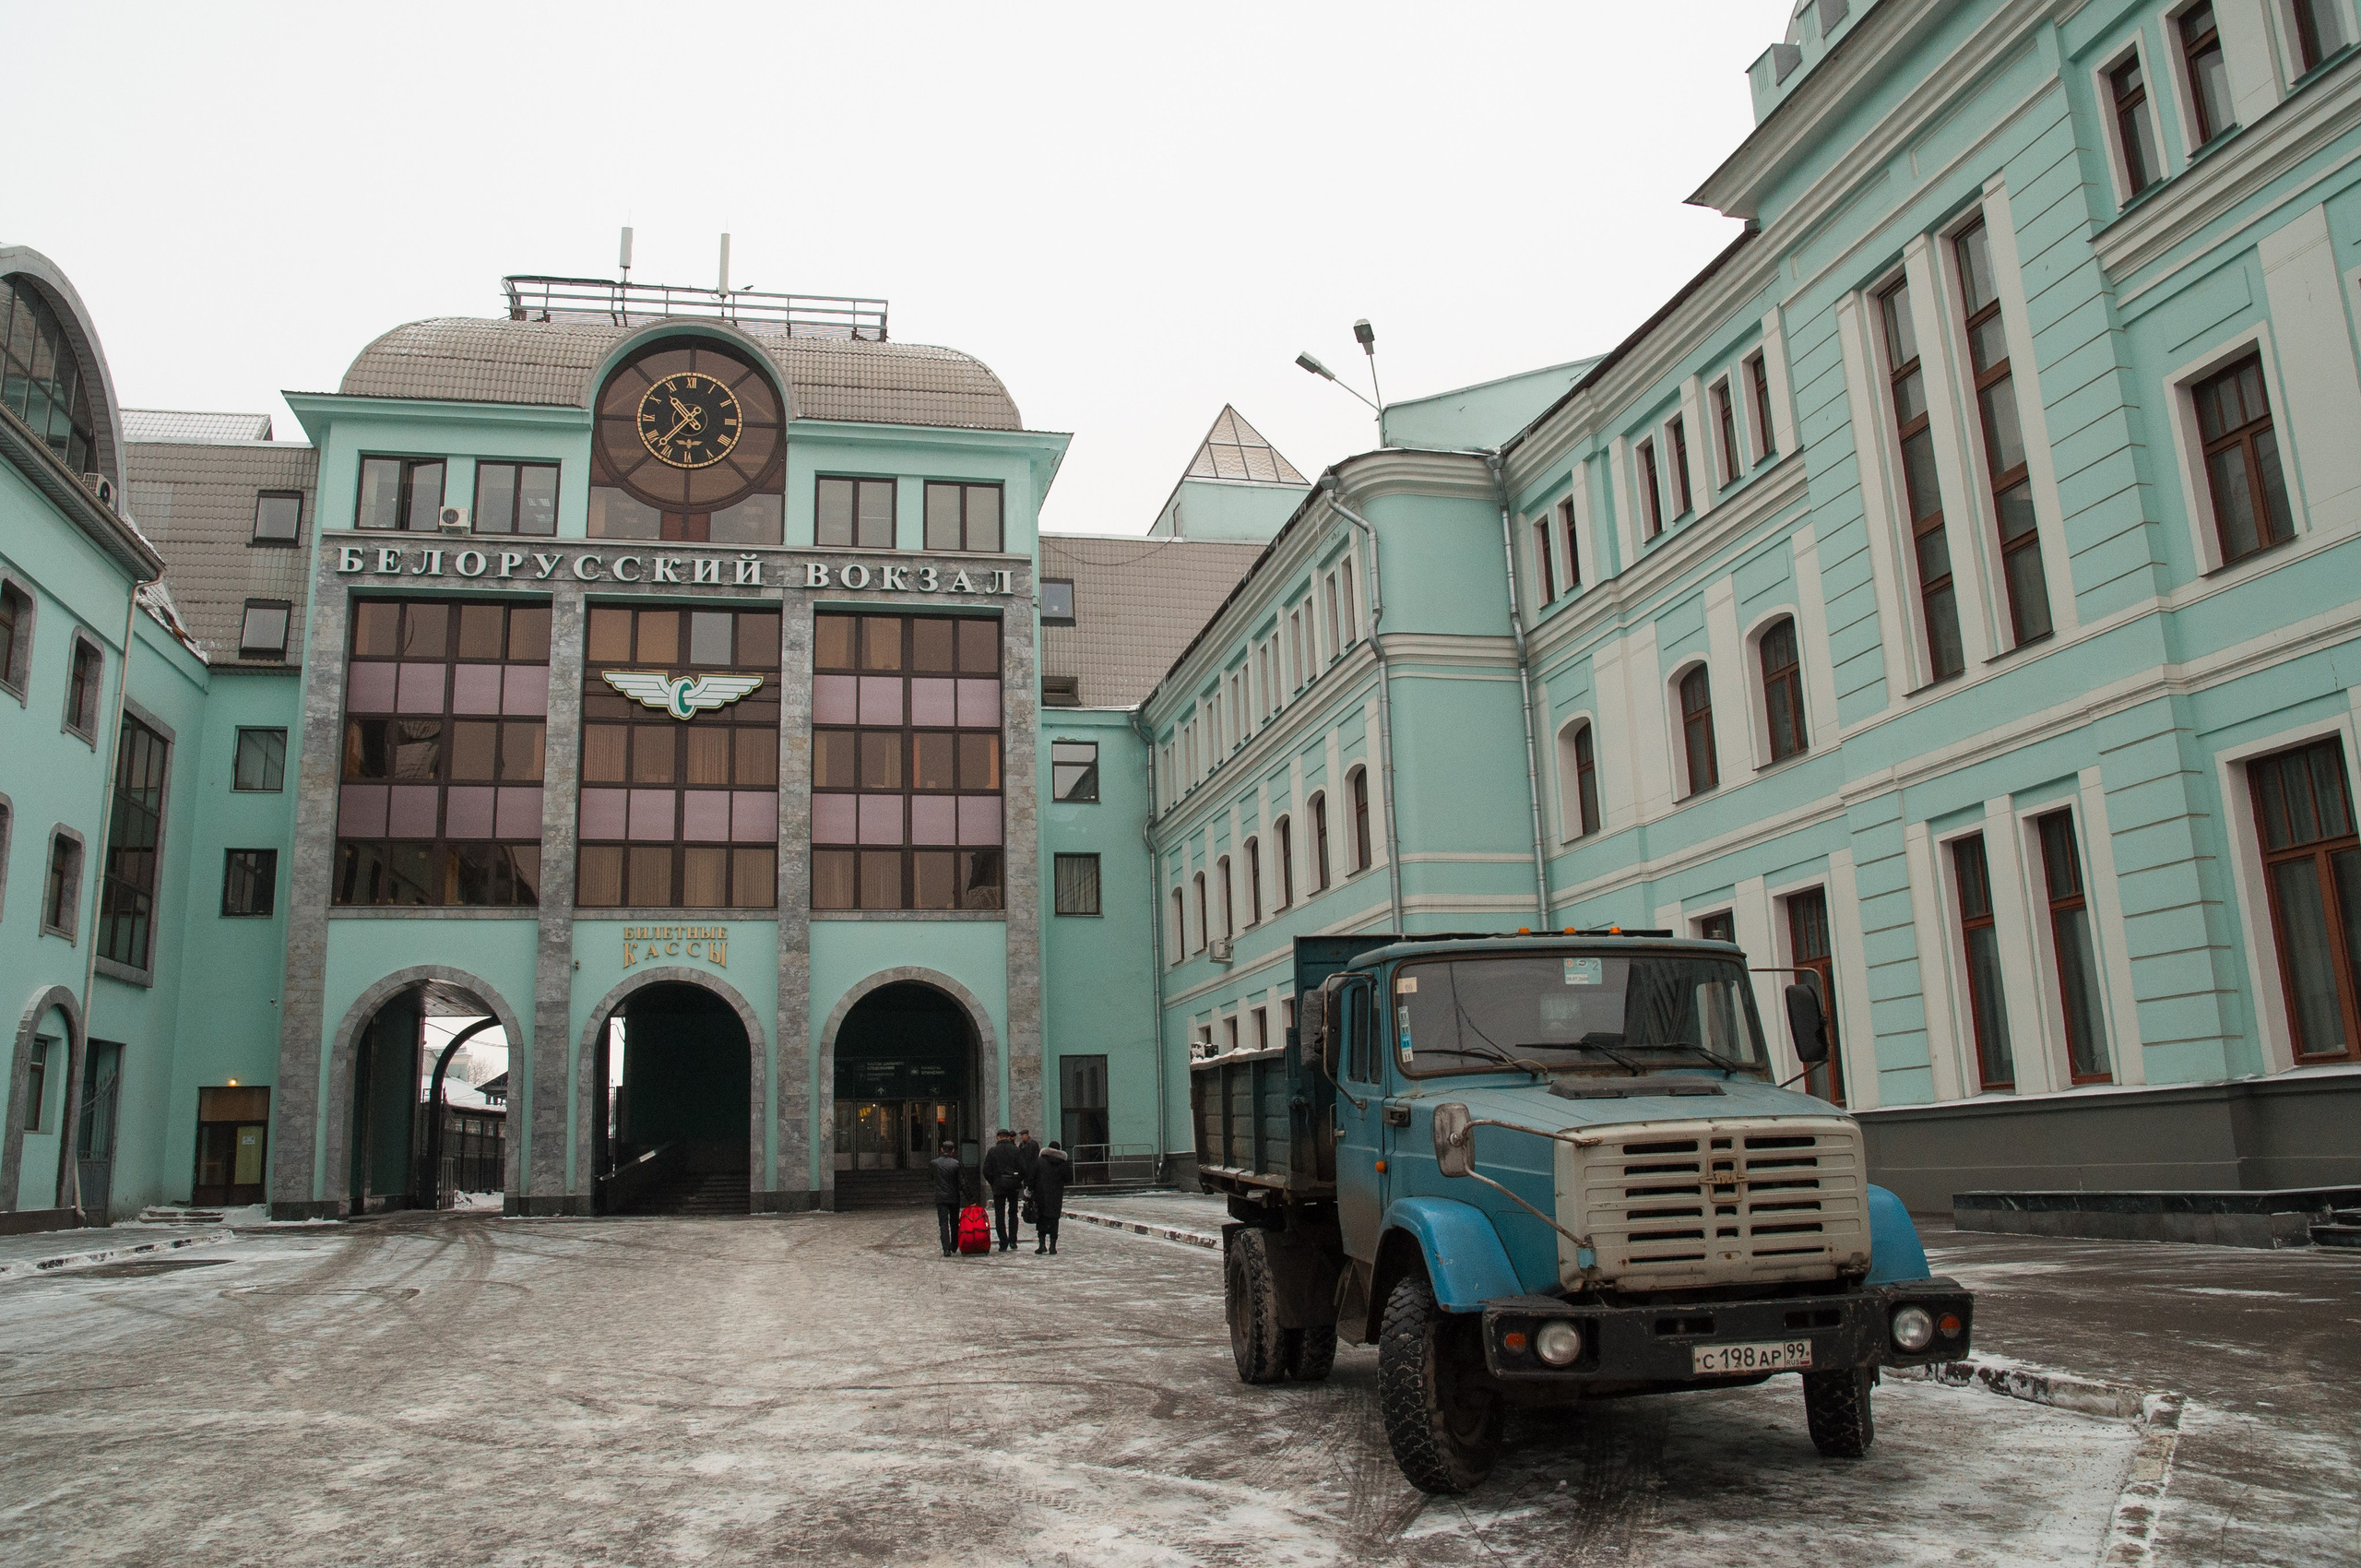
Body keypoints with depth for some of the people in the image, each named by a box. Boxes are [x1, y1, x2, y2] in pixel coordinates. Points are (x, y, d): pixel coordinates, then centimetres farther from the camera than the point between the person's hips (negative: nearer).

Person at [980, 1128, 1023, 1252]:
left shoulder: (992, 1151, -4)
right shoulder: (1016, 1150, 0)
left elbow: (986, 1171, -5)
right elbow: (1023, 1168, -3)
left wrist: (992, 1183, 8)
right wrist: (1018, 1181, 11)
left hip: (998, 1186, -2)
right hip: (1014, 1186, 2)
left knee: (1000, 1215, 5)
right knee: (1013, 1213, 15)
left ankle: (1004, 1243, 0)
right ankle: (1012, 1241, 8)